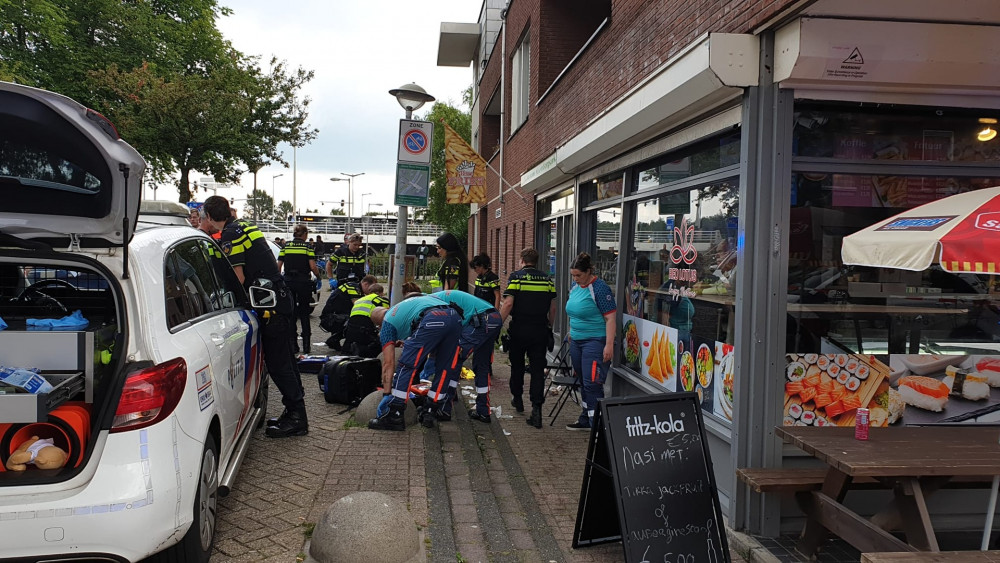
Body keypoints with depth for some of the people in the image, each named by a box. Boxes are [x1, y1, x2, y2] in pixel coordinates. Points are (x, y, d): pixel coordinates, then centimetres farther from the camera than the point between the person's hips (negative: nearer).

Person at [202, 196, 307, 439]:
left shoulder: (229, 236, -11)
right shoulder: (247, 226, 17)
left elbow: (239, 278, -16)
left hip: (271, 305, -10)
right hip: (283, 299, 10)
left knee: (277, 362, -4)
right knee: (284, 359, 14)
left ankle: (297, 419, 0)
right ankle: (295, 413, 22)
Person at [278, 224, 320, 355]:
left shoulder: (285, 246, 5)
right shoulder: (307, 246, -2)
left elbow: (278, 266, 3)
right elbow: (313, 267, -9)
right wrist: (318, 276, 10)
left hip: (288, 282, 2)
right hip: (303, 282, -2)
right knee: (304, 314, 9)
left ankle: (293, 346, 6)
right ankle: (306, 345, 8)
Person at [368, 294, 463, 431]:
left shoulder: (387, 322, 21)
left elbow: (388, 363, 15)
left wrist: (386, 394, 17)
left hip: (432, 321, -7)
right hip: (455, 317, 7)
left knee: (406, 365, 4)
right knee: (443, 369, 20)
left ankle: (393, 416, 5)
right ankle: (429, 413, 27)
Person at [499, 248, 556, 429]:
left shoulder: (516, 277, -5)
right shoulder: (547, 279, 7)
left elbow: (508, 303, -14)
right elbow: (552, 307, 10)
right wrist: (550, 327, 21)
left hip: (519, 329, -2)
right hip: (540, 330, 2)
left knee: (517, 366, 18)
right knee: (538, 369, 1)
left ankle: (517, 399, 34)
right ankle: (537, 409, -9)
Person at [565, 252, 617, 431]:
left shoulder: (599, 288, -14)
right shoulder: (575, 286, 10)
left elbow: (610, 318, -17)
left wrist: (609, 345, -22)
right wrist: (571, 332, 22)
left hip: (595, 341, -8)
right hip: (577, 341, 8)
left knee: (592, 383, -11)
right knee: (583, 381, 16)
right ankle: (585, 419, 27)